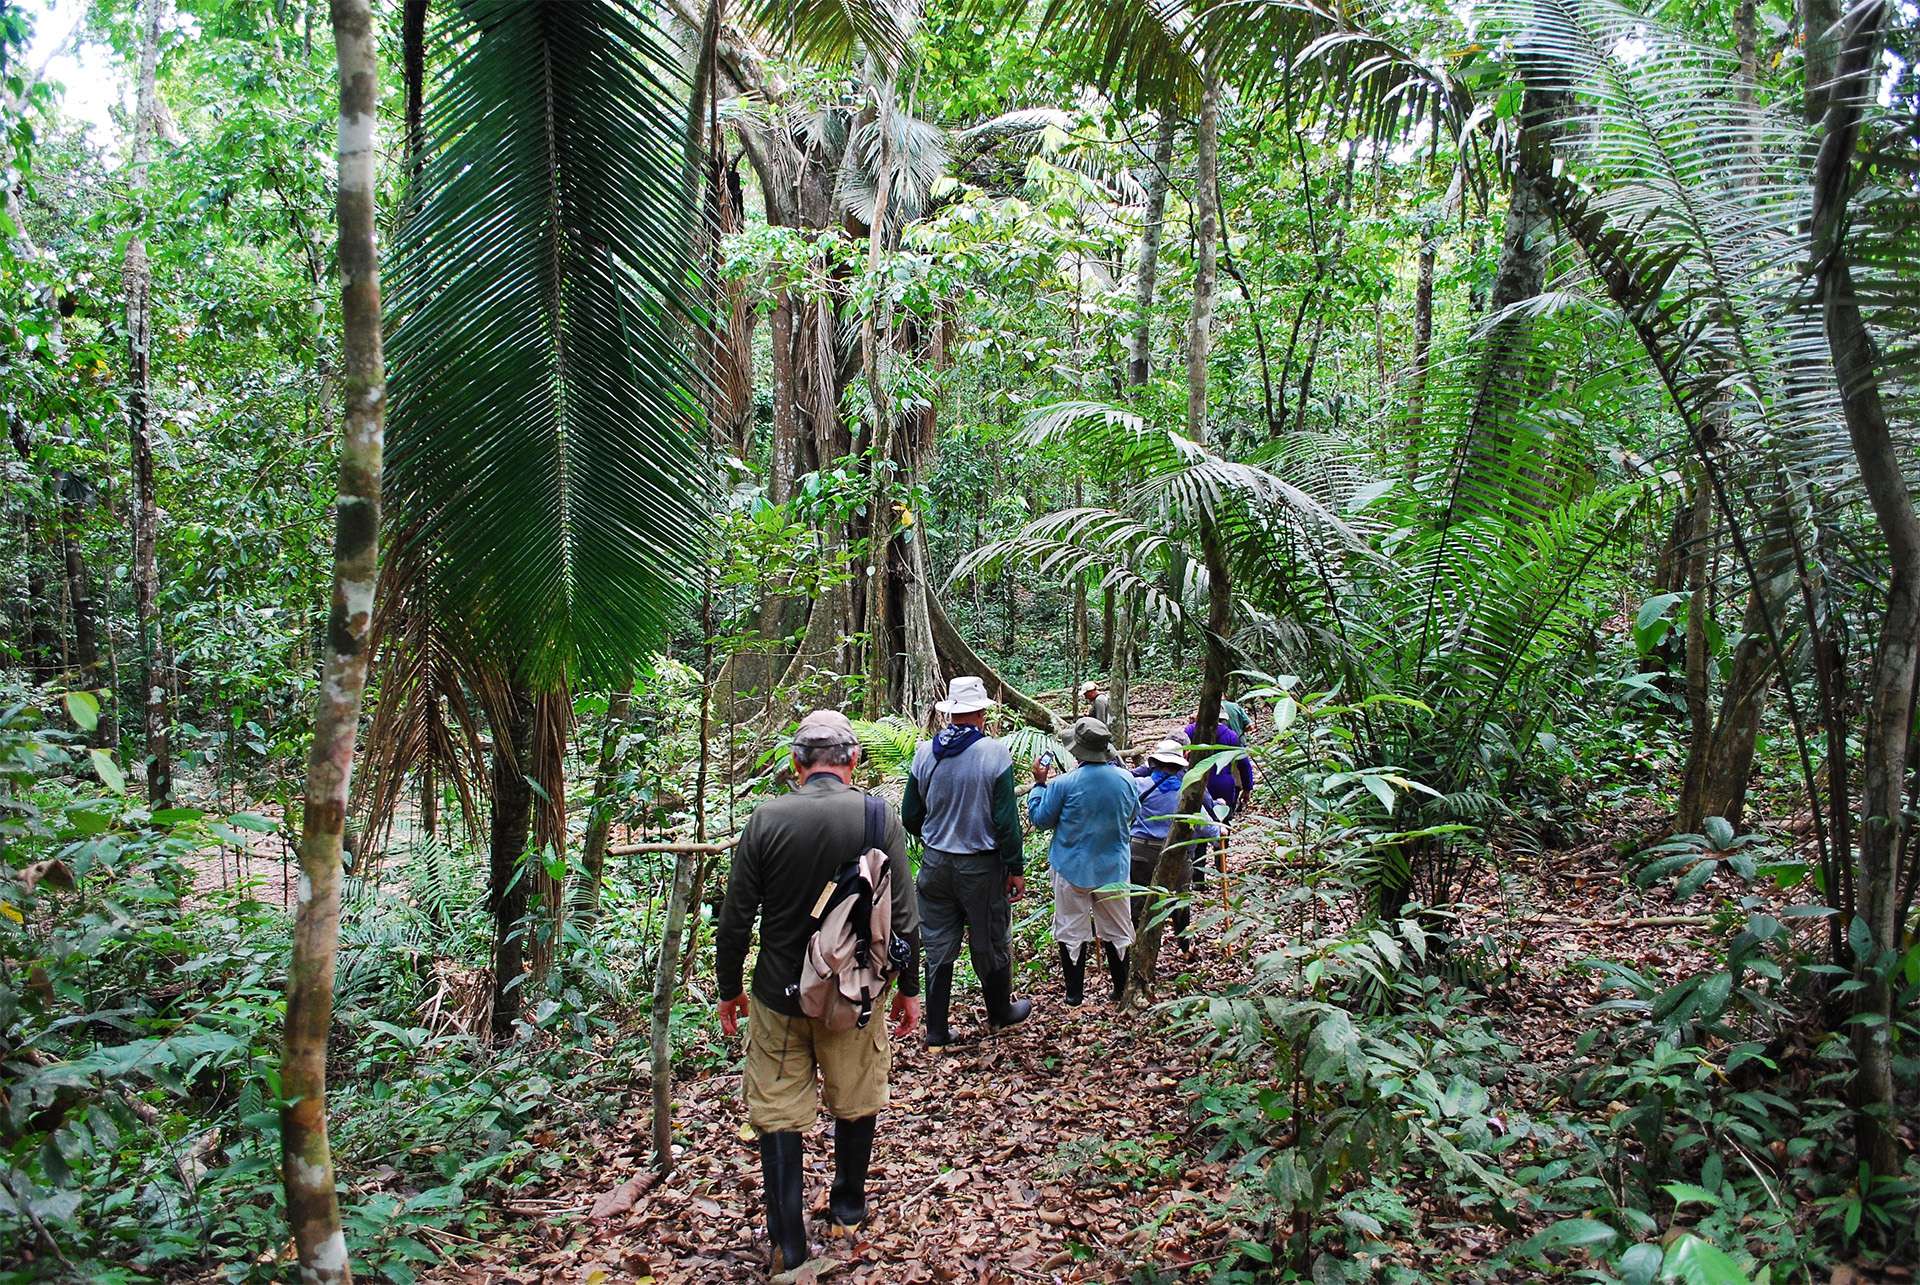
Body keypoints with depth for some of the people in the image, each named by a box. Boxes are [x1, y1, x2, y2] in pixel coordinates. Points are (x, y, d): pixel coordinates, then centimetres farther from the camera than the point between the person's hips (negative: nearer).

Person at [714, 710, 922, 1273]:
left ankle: (788, 1246, 15)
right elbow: (905, 919, -7)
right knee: (856, 1105, 20)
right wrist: (909, 988, 6)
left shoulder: (767, 819, -10)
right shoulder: (880, 818, -10)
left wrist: (729, 989, 8)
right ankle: (848, 1214, 38)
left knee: (778, 1115, 11)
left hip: (779, 994, -1)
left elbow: (735, 919, -5)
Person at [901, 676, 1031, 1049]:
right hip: (982, 864, -3)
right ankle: (1001, 1013, 35)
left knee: (937, 947, 12)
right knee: (991, 943, 15)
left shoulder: (924, 753, -4)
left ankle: (936, 1030, 17)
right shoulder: (995, 754, -15)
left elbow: (910, 817, 4)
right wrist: (1016, 869, -4)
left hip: (935, 863, 3)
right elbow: (1006, 819, -14)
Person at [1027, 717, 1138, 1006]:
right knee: (1116, 930, 16)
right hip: (1113, 868, 3)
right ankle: (1121, 989, 25)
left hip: (1073, 869, -3)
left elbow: (1040, 819, -7)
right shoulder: (1125, 779, -8)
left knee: (1072, 930, 10)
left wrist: (1040, 783, 1)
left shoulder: (1064, 783, -20)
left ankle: (1074, 992, 16)